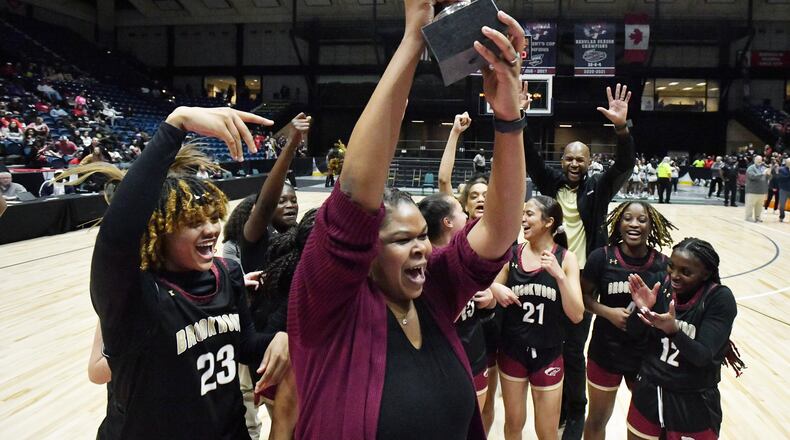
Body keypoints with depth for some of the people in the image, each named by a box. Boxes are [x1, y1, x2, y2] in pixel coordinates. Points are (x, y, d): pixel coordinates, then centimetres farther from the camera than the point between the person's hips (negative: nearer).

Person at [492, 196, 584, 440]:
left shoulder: (565, 258, -10)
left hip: (547, 353, -1)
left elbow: (577, 316, -15)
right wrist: (496, 291, -14)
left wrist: (559, 275, -26)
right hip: (512, 350, 2)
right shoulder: (512, 253, -5)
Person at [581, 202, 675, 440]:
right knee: (597, 419, 16)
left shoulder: (663, 264, -9)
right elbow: (584, 296, -4)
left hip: (647, 355, 2)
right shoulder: (601, 257, -14)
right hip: (605, 352, -1)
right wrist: (608, 312, -19)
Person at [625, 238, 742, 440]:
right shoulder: (663, 284, -7)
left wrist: (673, 330, -38)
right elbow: (634, 333, -2)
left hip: (694, 405, -3)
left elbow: (703, 356, -22)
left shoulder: (720, 299, -17)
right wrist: (642, 309, -22)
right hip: (648, 392, 4)